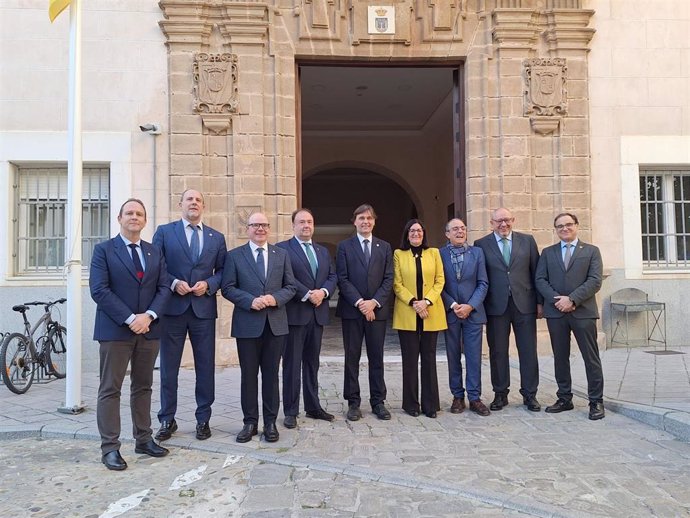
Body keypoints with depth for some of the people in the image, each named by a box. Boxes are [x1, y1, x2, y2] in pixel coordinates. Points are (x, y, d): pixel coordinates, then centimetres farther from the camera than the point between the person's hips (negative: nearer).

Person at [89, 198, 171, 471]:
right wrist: (130, 319, -16)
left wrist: (149, 315, -11)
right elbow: (99, 290, -10)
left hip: (148, 329, 4)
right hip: (115, 329, -4)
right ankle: (110, 448, 9)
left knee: (143, 387, 12)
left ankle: (144, 440, 22)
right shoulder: (103, 250, 0)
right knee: (110, 389, 2)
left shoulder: (155, 252, 12)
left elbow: (163, 288, 6)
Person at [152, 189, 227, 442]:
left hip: (204, 309, 2)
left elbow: (222, 270, 9)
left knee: (205, 367, 7)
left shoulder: (217, 237, 10)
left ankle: (203, 419, 21)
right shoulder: (164, 232, 4)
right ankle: (167, 420, 22)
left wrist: (209, 285, -9)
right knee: (168, 367, 7)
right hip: (172, 308, -1)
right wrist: (173, 283, -14)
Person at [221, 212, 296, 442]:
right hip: (247, 324, -1)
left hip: (275, 323, 2)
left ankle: (270, 422, 21)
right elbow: (227, 288, -2)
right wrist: (250, 301, -17)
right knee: (248, 375, 7)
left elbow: (290, 286, 7)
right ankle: (250, 422, 20)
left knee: (271, 375, 9)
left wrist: (275, 298, -13)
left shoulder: (281, 254, 9)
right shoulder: (234, 255, 2)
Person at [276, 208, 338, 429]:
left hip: (318, 313, 6)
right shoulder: (282, 248, -2)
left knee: (312, 363, 14)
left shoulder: (323, 251, 18)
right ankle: (290, 411, 11)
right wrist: (307, 295, -17)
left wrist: (323, 292, -8)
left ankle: (313, 407, 23)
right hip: (295, 313, -6)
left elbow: (332, 276, 10)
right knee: (292, 364, 2)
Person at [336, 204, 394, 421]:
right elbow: (342, 279, -3)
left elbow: (388, 279, 4)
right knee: (352, 357, 5)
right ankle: (353, 402, 14)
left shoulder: (384, 247, 10)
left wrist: (374, 302, -10)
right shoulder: (344, 246, 4)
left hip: (377, 309, 2)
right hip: (351, 310, -1)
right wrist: (359, 302, -13)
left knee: (376, 357, 7)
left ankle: (378, 401, 16)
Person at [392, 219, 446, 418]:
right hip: (407, 314, -1)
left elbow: (440, 280, 4)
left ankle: (430, 404, 13)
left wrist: (427, 301, -10)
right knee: (410, 358, 3)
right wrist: (413, 302, -13)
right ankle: (411, 403, 13)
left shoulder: (434, 253, 10)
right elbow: (397, 284, 0)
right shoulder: (399, 254, 5)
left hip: (431, 313, 2)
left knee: (429, 357, 5)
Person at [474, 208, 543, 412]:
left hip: (524, 304, 1)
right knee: (498, 352, 6)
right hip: (496, 306, -1)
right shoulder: (481, 244, 2)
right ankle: (500, 394, 19)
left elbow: (536, 272, 7)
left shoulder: (527, 240, 7)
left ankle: (529, 394, 19)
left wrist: (540, 301, 3)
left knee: (528, 351, 6)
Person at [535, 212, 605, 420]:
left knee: (591, 357, 0)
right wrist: (556, 300, -11)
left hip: (583, 311, -2)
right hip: (555, 312, 2)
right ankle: (564, 399, 18)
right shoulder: (547, 252, 14)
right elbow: (540, 280, 5)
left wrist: (572, 299, -14)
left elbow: (595, 281, -4)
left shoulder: (591, 251, 7)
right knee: (560, 357, 8)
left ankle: (596, 401, 10)